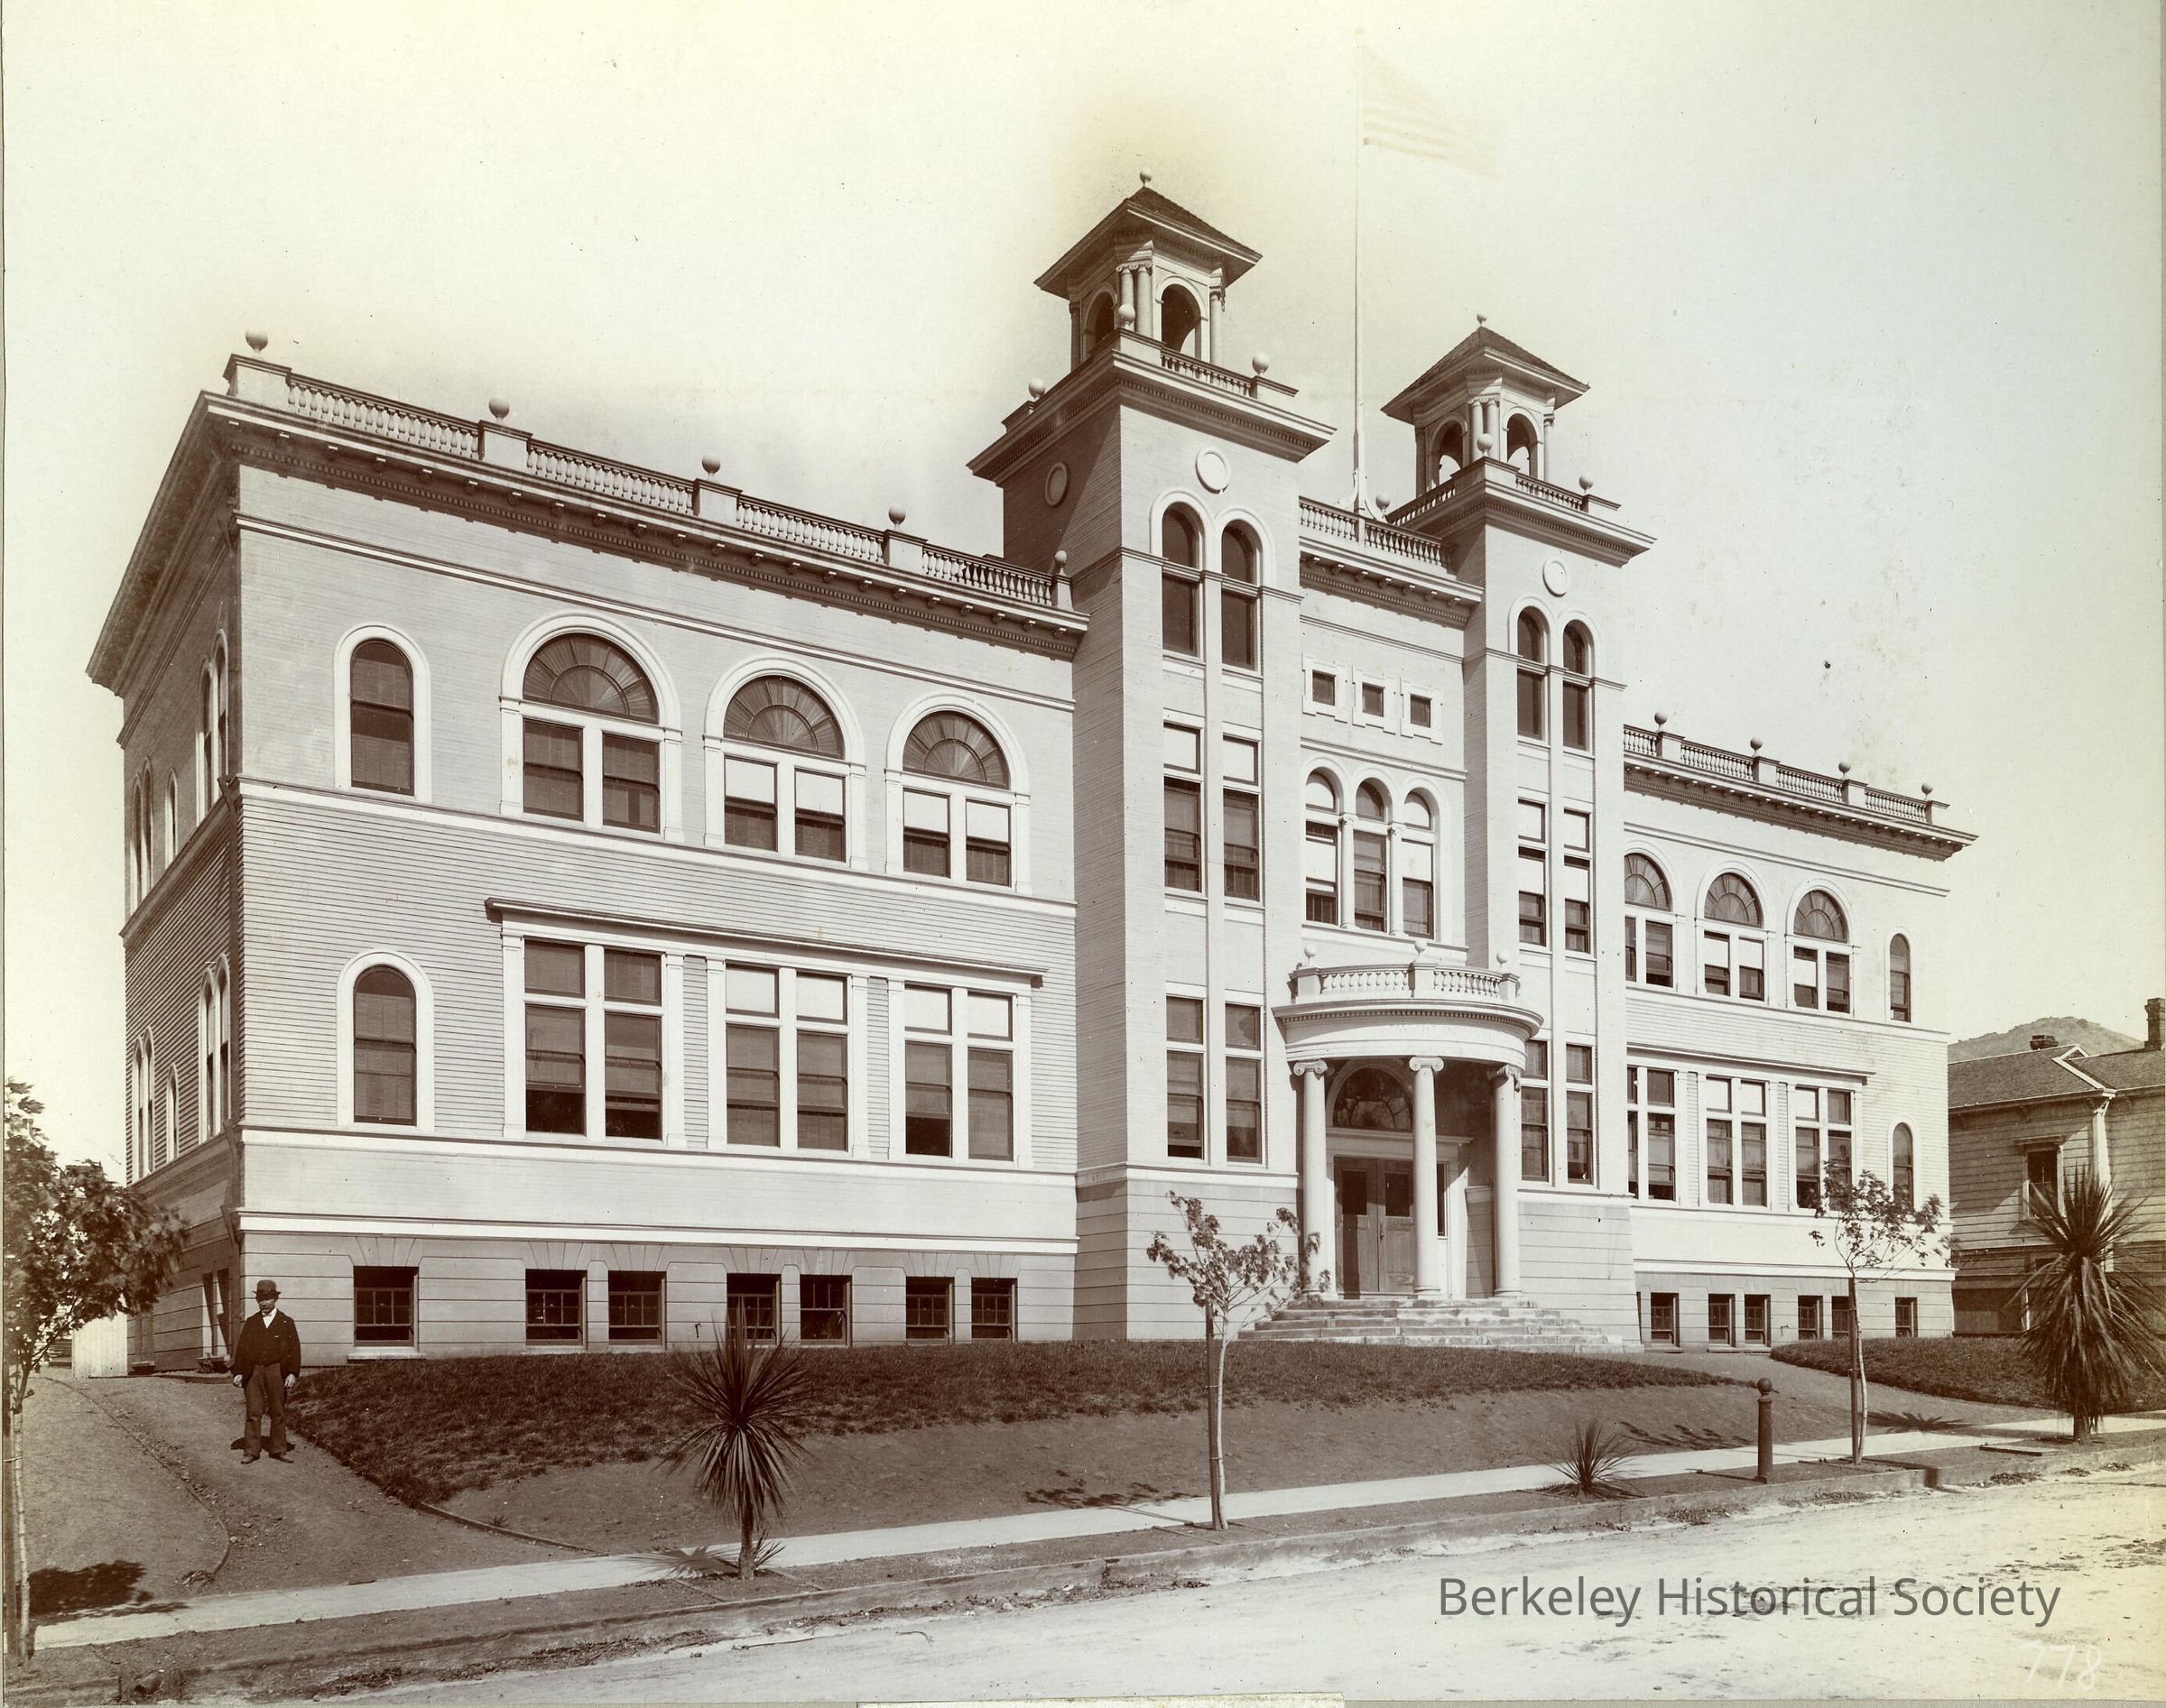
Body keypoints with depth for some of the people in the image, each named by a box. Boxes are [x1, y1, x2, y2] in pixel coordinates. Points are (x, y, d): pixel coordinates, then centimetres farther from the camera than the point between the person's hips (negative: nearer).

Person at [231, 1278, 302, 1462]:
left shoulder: (286, 1322, 7)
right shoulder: (251, 1322, 12)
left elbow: (294, 1349, 3)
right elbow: (241, 1348, 10)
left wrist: (292, 1373, -6)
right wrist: (238, 1372, 1)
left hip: (277, 1371, -1)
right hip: (253, 1372, 1)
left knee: (278, 1413, 4)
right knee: (253, 1412, -2)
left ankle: (279, 1449, 11)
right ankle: (250, 1451, 3)